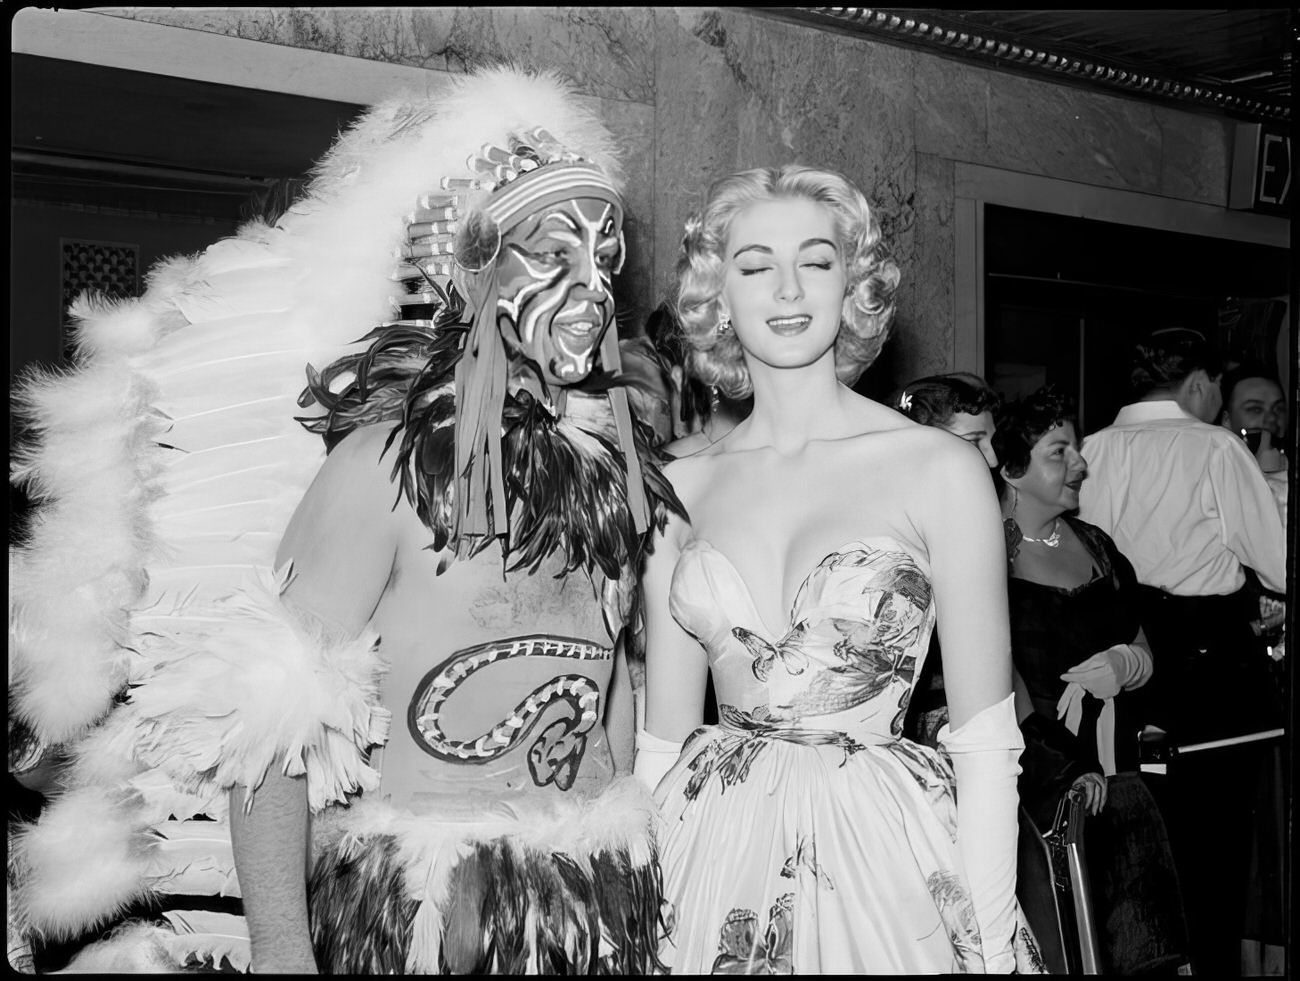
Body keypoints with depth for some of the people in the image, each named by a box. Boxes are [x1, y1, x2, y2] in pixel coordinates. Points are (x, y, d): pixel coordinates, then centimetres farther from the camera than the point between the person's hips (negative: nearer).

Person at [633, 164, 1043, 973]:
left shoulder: (940, 469, -8)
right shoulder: (682, 487, 1)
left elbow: (985, 743, -7)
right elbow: (662, 736, 5)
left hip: (882, 856, -2)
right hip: (717, 865, 3)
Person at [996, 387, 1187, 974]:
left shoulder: (1096, 546, 16)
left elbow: (1145, 652, 22)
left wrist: (1122, 664, -3)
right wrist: (1067, 773, -15)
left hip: (1113, 768, 5)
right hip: (1037, 779, -5)